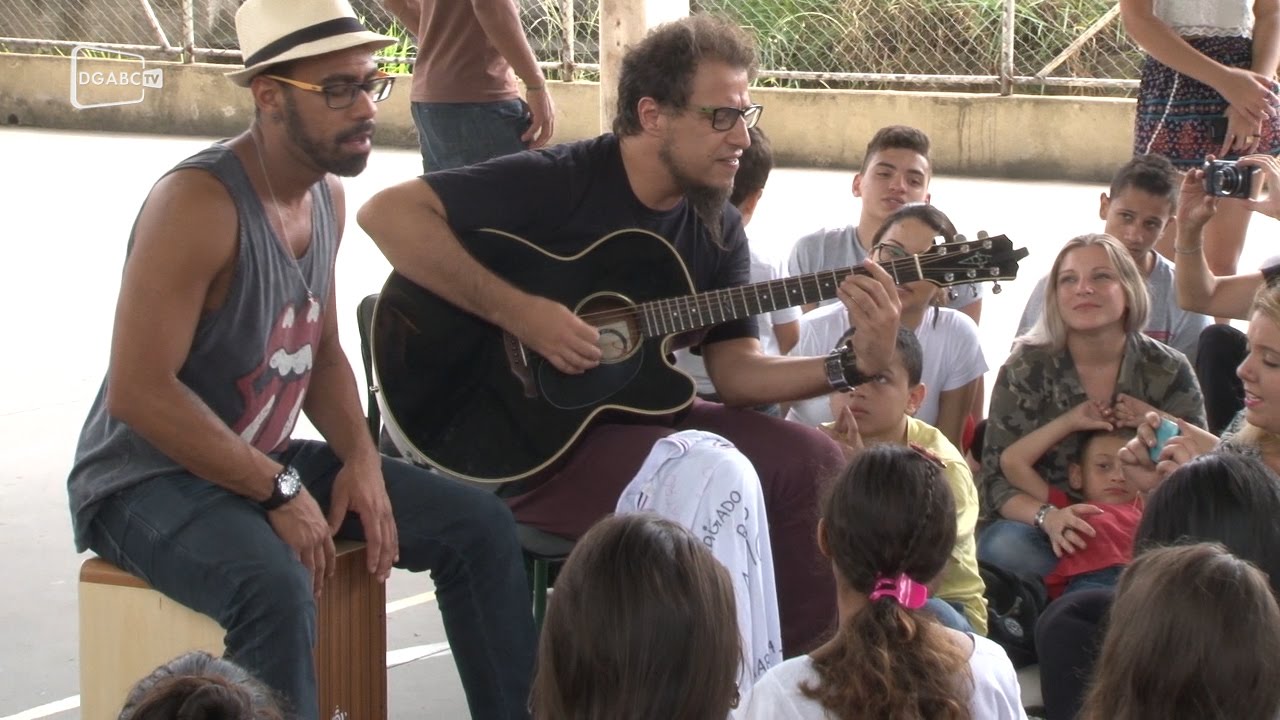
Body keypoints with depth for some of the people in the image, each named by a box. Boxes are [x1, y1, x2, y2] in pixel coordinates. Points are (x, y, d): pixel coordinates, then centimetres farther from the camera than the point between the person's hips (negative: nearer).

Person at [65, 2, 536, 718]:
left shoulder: (327, 195, 4)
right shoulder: (199, 202, -24)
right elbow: (137, 393, -28)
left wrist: (360, 457, -3)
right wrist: (279, 492, -24)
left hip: (266, 460, 9)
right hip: (147, 479, -9)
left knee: (480, 524, 3)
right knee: (276, 586, -38)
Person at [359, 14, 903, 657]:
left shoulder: (718, 228, 4)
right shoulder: (559, 182, -17)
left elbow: (736, 371, 0)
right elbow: (388, 213, -25)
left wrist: (855, 366, -17)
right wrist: (517, 313, -30)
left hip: (640, 411, 7)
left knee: (810, 460, -9)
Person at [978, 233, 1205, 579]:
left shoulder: (1168, 372, 1)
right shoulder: (1026, 370, -4)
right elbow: (999, 479, -9)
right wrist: (1046, 516, -30)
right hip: (1049, 534, 0)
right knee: (1005, 544, -33)